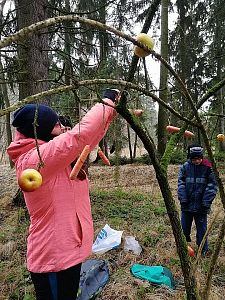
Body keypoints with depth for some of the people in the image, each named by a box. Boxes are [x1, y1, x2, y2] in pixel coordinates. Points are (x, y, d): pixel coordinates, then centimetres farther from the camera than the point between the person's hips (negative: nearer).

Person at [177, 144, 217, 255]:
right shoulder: (185, 167, -4)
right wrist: (183, 199, -9)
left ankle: (203, 251, 31)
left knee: (201, 229, 12)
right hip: (187, 205, 2)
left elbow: (212, 185, -6)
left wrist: (206, 202, -11)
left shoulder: (208, 168, -8)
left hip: (201, 206, -2)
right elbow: (181, 183, -2)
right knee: (184, 229, 16)